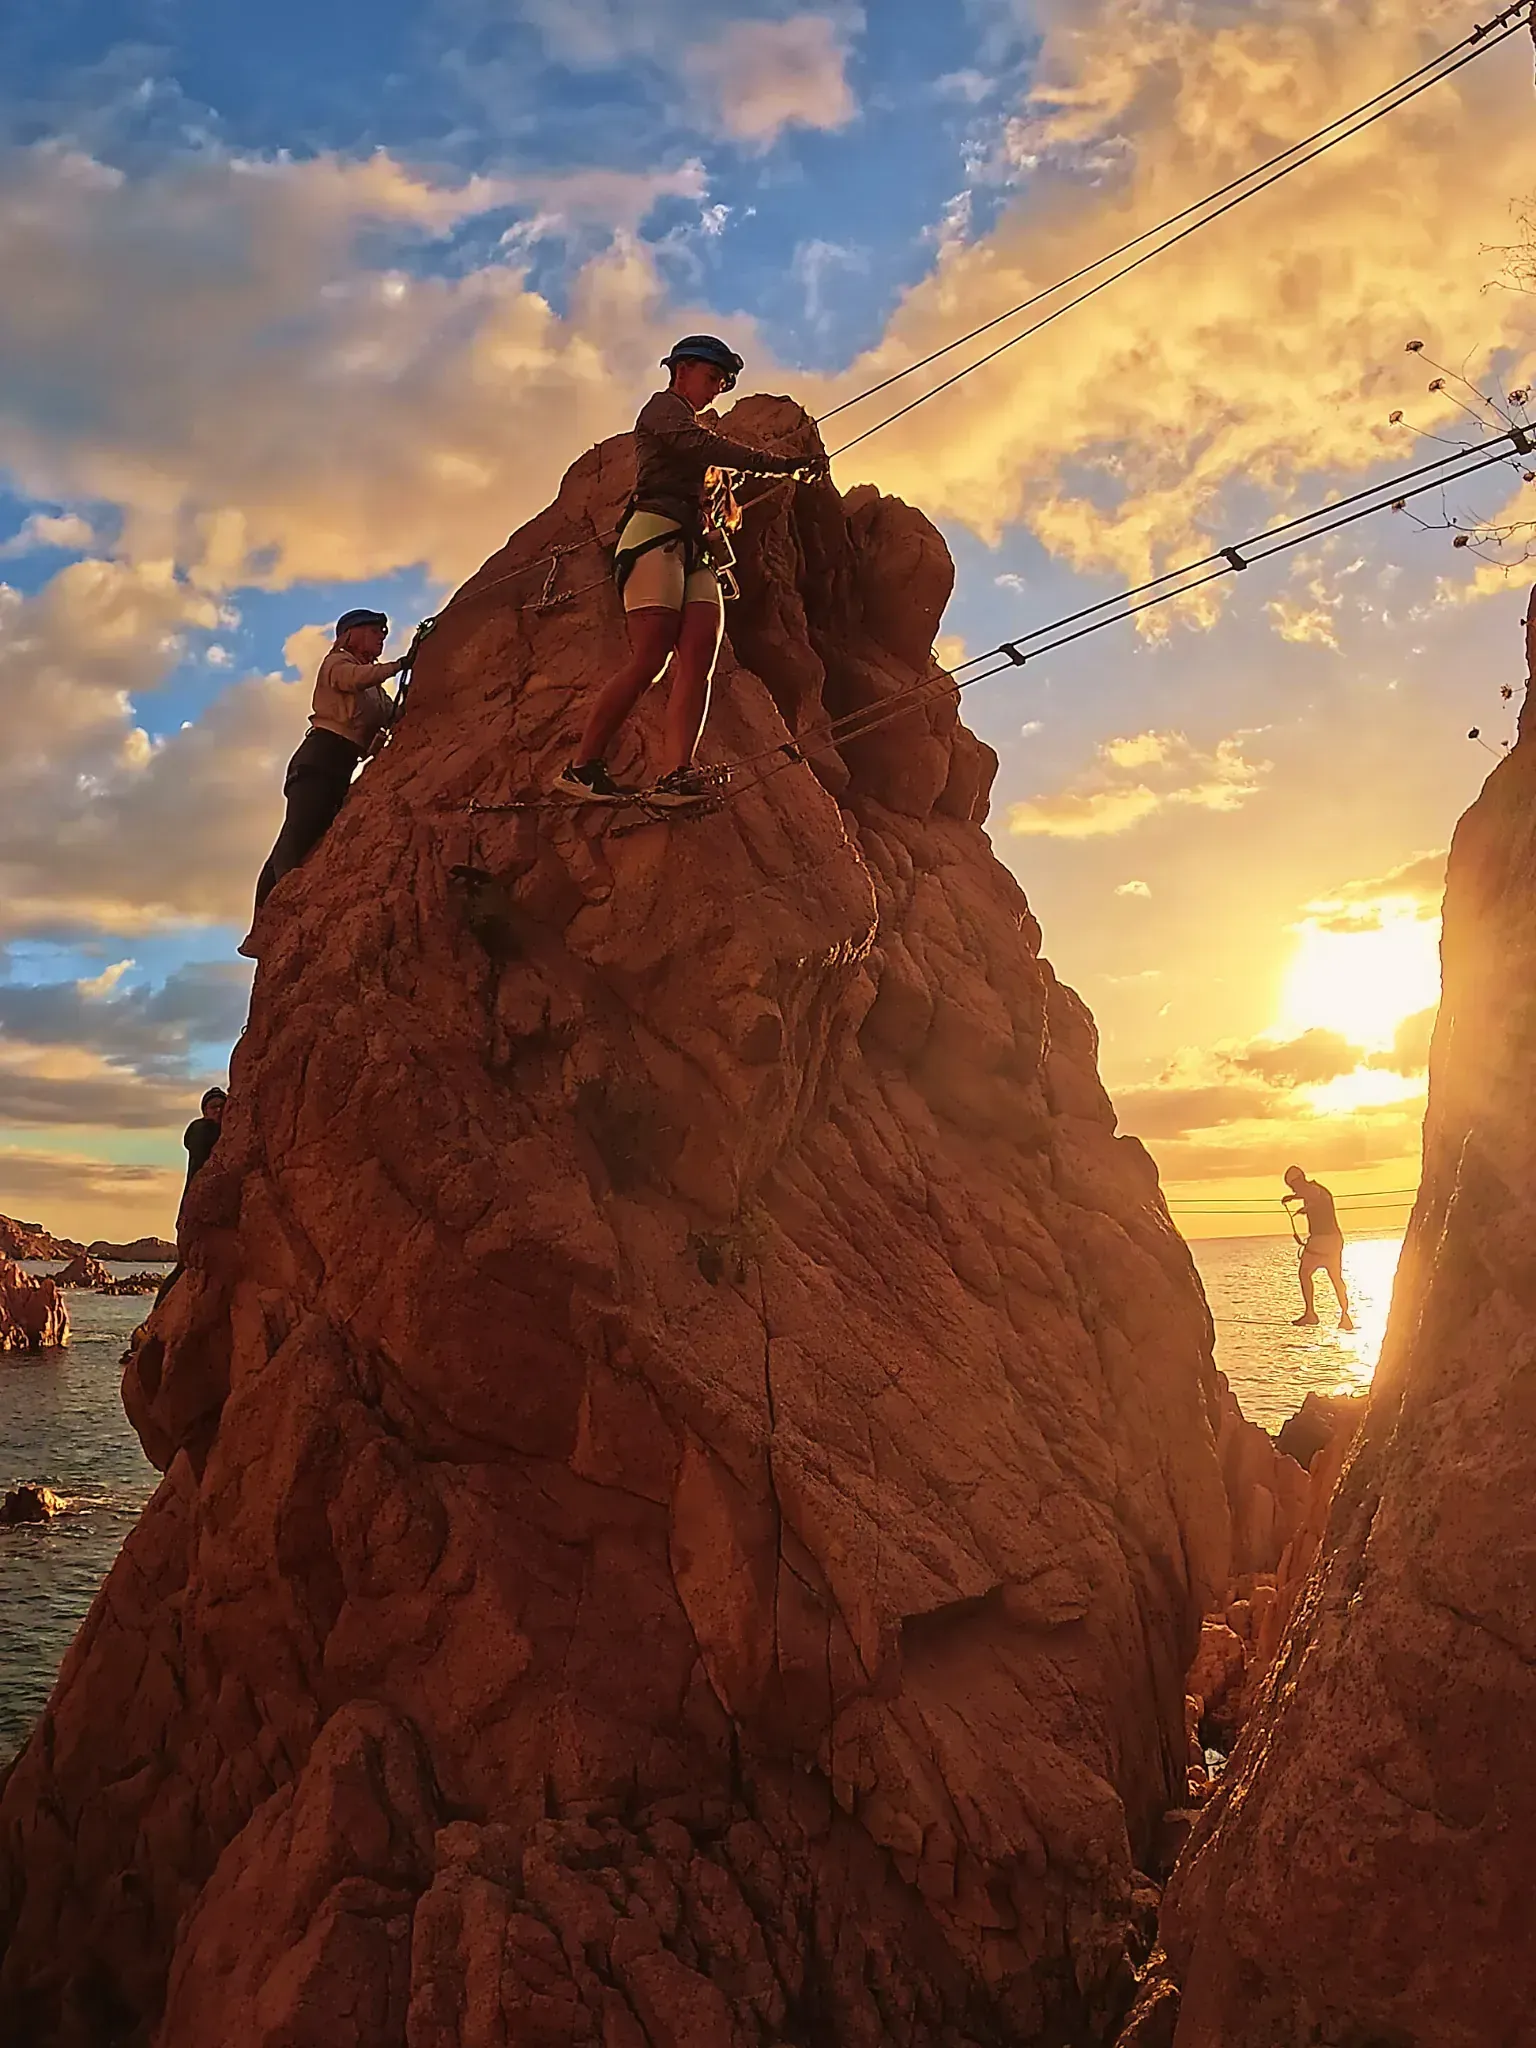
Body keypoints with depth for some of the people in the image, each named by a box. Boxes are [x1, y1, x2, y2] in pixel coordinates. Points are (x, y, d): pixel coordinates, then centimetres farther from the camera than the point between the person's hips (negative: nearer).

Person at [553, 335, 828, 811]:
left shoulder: (689, 426, 38)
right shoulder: (664, 406, 9)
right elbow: (699, 444, -13)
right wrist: (778, 464, -19)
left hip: (692, 548, 8)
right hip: (657, 534, -8)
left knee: (700, 654, -16)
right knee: (650, 660, -20)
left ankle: (675, 775, -31)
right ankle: (580, 767, -17)